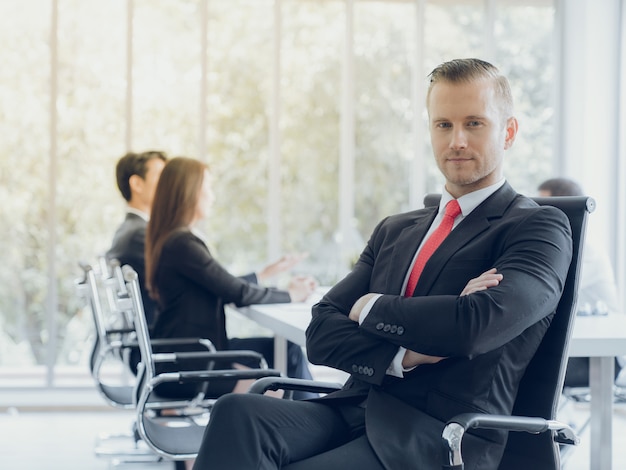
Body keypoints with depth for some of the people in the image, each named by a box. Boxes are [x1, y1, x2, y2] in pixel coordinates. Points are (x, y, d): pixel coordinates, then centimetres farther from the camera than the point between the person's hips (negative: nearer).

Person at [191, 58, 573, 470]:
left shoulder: (540, 229, 2)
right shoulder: (395, 231, 23)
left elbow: (475, 326, -17)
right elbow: (322, 333, 12)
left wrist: (371, 308, 0)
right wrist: (404, 356, -9)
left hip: (439, 437, -6)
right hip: (354, 414, 6)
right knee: (238, 414, -28)